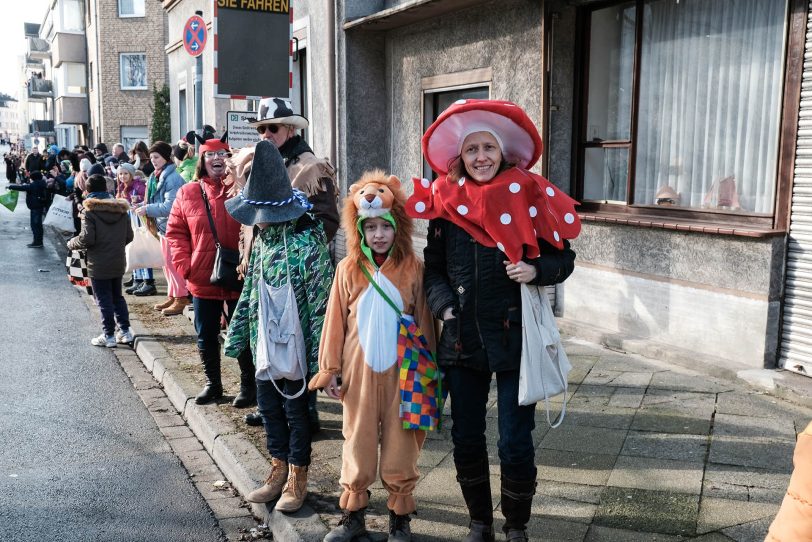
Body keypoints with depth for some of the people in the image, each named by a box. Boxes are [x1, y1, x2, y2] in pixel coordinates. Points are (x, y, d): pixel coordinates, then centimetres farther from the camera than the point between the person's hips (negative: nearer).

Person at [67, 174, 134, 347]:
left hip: (99, 265, -5)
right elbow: (129, 236, 6)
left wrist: (72, 243, 1)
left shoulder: (90, 211, -13)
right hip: (118, 263, 6)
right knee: (117, 296, 18)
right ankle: (125, 331, 19)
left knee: (104, 300, 3)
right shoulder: (120, 209, 3)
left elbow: (87, 238, -18)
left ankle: (108, 336, 7)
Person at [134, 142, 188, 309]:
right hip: (163, 225, 9)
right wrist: (145, 206, 2)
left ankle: (181, 298, 5)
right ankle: (172, 296, 25)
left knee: (174, 263, -3)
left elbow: (170, 206, -22)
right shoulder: (155, 177, 11)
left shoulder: (173, 178, -17)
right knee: (167, 263, 15)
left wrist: (147, 210, -19)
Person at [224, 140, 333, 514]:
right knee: (269, 407, 17)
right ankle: (279, 470, 36)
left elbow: (320, 300, -19)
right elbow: (249, 290, 13)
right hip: (266, 343, 7)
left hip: (295, 344, -7)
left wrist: (319, 355, -19)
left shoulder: (307, 242, -19)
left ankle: (297, 478, 26)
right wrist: (237, 335, 14)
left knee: (296, 410, 9)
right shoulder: (262, 238, 5)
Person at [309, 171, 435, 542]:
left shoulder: (412, 268, -3)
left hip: (401, 371, -1)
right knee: (358, 443, 11)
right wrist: (330, 369, 3)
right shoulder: (349, 269, 0)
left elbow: (423, 321, 0)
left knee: (400, 445, 8)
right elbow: (335, 321, 2)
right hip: (359, 371, 1)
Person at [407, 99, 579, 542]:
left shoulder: (529, 195, -6)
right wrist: (443, 304, -6)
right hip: (461, 339, 3)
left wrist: (535, 270, -19)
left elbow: (563, 258, 1)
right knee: (466, 439, 12)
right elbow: (434, 266, 10)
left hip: (515, 338, -3)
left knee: (515, 443, 4)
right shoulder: (446, 202, 2)